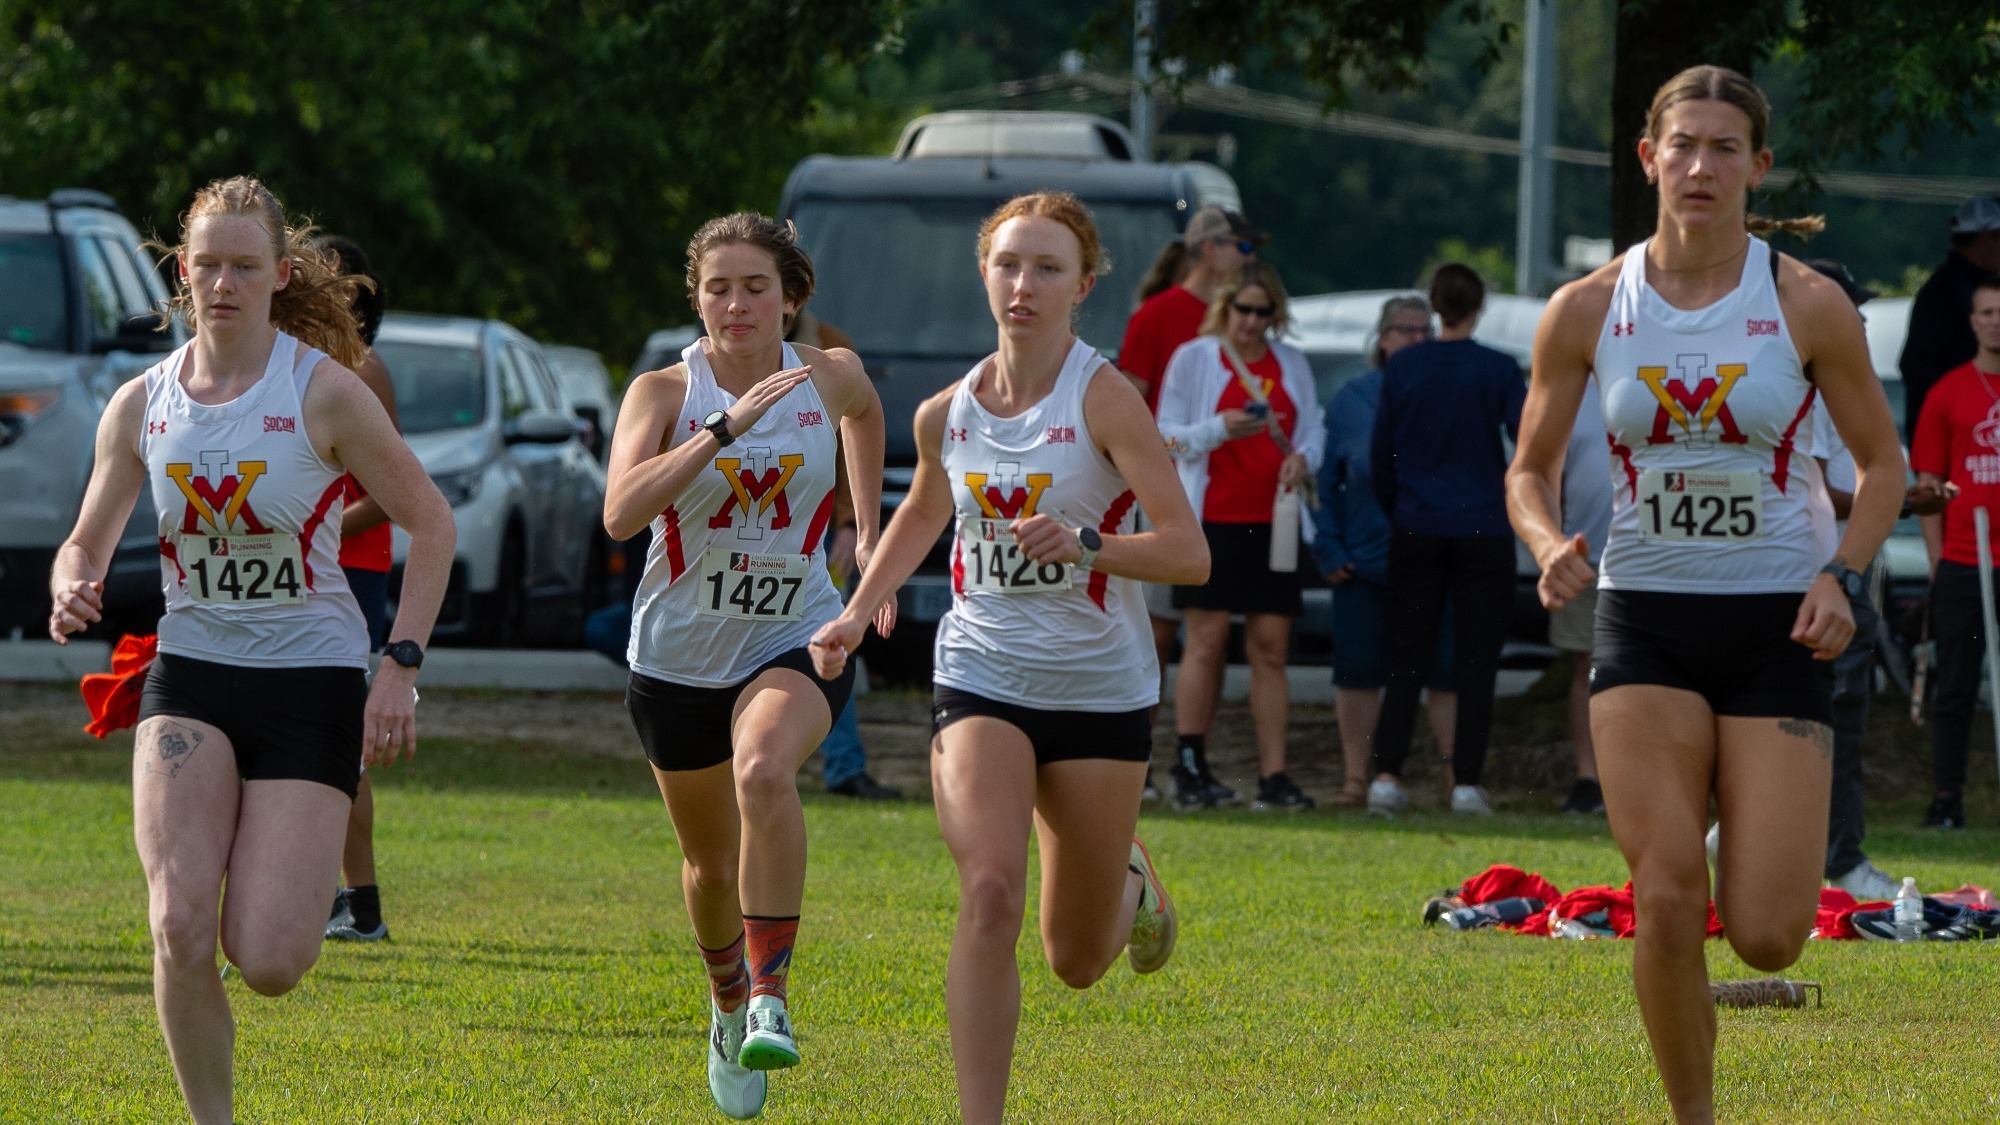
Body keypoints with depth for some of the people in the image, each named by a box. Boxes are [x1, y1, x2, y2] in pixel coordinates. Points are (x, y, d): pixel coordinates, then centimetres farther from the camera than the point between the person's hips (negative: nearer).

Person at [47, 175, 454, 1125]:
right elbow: (88, 541, 13)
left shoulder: (324, 392, -8)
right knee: (180, 928, -20)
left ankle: (302, 884, 27)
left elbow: (429, 522, -2)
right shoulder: (140, 405, 3)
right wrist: (72, 593, -11)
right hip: (191, 674, 3)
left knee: (267, 962, -11)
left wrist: (401, 668, -10)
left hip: (313, 677, -3)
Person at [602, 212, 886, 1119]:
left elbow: (865, 409, 23)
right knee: (711, 860, 15)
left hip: (795, 643, -1)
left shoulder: (830, 377, -4)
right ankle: (729, 1007, 46)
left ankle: (770, 999, -31)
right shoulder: (664, 392, -12)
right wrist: (726, 426, -36)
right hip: (679, 658, 1)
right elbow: (621, 513, -30)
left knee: (764, 772, -34)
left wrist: (870, 532, 18)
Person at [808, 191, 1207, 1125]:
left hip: (1099, 692, -2)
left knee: (1077, 962, 9)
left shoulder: (1105, 398, -12)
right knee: (990, 893, -24)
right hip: (981, 682, 2)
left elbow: (1189, 553, -18)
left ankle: (1130, 883, 46)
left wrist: (1086, 546, -34)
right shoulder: (945, 414, 2)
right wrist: (856, 613, 12)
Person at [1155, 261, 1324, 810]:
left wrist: (1304, 456, -7)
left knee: (1271, 644, 0)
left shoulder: (1292, 365, 14)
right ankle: (1189, 768, -4)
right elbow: (1166, 437, 0)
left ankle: (1273, 774, -1)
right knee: (1207, 639, -7)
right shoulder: (1194, 358, 3)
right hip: (1211, 513, -3)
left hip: (1273, 518, 3)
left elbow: (1313, 428, 16)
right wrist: (1221, 428, -17)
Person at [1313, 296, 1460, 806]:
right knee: (1358, 673, 3)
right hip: (1363, 565, 1)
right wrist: (1329, 550, -2)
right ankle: (1356, 778, 12)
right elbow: (1325, 481, 7)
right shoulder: (1352, 400, 7)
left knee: (1445, 674, -2)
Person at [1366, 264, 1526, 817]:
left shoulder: (1402, 368, 1)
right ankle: (1467, 782, -1)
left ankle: (1386, 774, -5)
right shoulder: (1498, 370, -6)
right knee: (1475, 663, 2)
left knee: (1407, 661, 6)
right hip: (1483, 532, -2)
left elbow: (1379, 454, 6)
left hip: (1417, 530, 2)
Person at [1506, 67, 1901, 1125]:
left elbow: (1883, 463, 5)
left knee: (1766, 936, -9)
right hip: (1645, 616, 1)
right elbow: (1530, 471, 10)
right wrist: (1551, 548, -12)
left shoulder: (1808, 304, -4)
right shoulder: (1587, 310, 0)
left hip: (1777, 627, -1)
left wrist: (1841, 575, -11)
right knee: (1667, 898, -15)